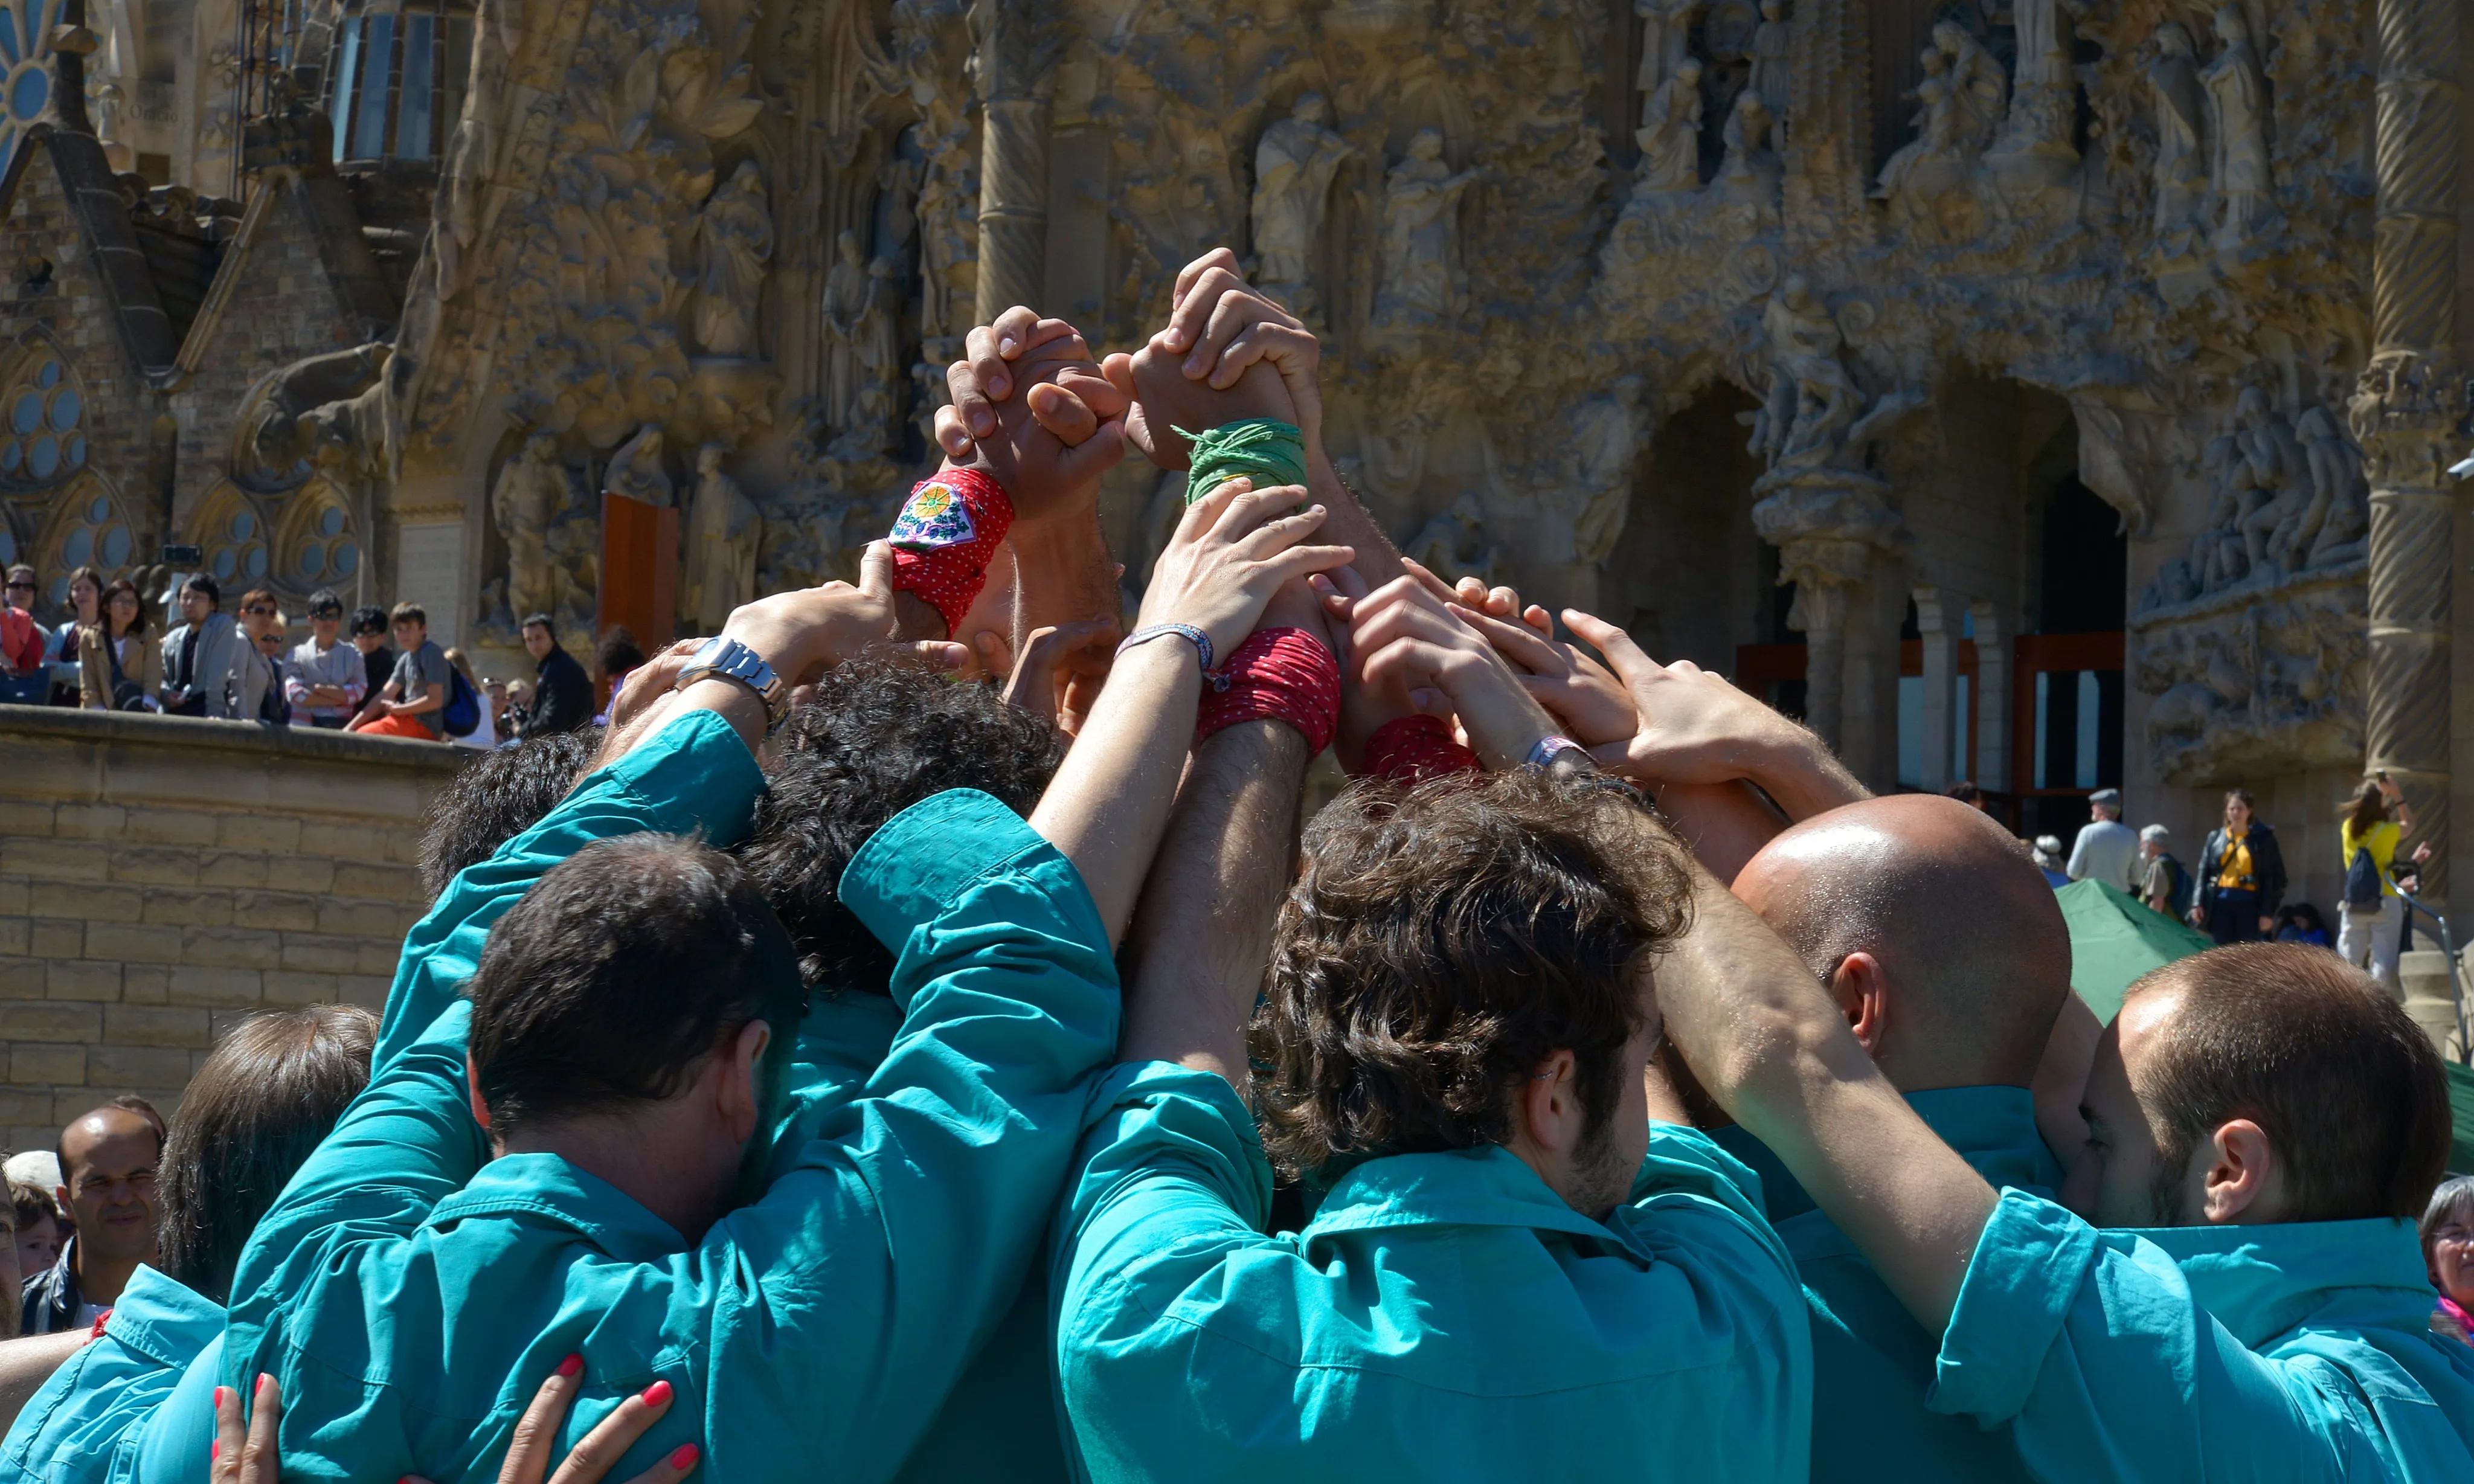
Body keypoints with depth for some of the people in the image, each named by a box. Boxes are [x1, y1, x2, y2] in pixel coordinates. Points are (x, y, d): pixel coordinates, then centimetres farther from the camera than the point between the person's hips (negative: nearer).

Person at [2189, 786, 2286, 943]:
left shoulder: (2263, 838, 2)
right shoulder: (2216, 837, 10)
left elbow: (2274, 877, -1)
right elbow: (2203, 872, 10)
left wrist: (2268, 912, -9)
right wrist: (2197, 903, -1)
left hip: (2249, 905, -2)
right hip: (2221, 903, 2)